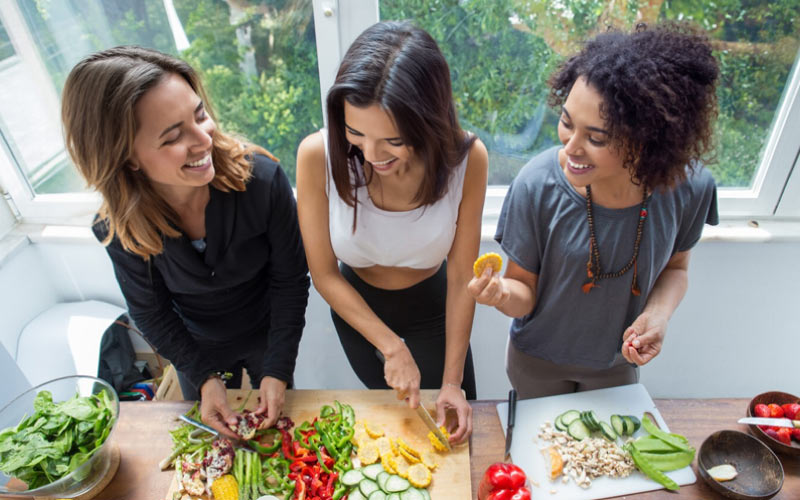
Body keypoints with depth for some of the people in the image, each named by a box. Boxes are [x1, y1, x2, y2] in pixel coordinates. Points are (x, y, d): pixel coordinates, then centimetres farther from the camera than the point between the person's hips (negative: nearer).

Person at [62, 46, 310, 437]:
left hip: (266, 337, -1)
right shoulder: (117, 227, -25)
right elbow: (150, 312, -9)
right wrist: (203, 376, -14)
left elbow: (290, 279, -20)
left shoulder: (263, 178, -32)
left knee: (276, 425, 26)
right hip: (196, 348, 2)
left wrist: (278, 370, -19)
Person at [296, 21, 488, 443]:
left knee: (454, 430, 22)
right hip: (356, 306, 1)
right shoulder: (318, 155, -31)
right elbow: (324, 274, -19)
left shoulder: (466, 159, -30)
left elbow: (462, 279, -20)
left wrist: (452, 380, -16)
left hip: (433, 305, 0)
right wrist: (391, 347, -23)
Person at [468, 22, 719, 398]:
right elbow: (525, 290, -20)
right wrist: (503, 293, -43)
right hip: (537, 360, -2)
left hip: (617, 363, 3)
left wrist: (659, 312, -23)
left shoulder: (690, 188, -23)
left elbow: (674, 266, -3)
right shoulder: (538, 185, -31)